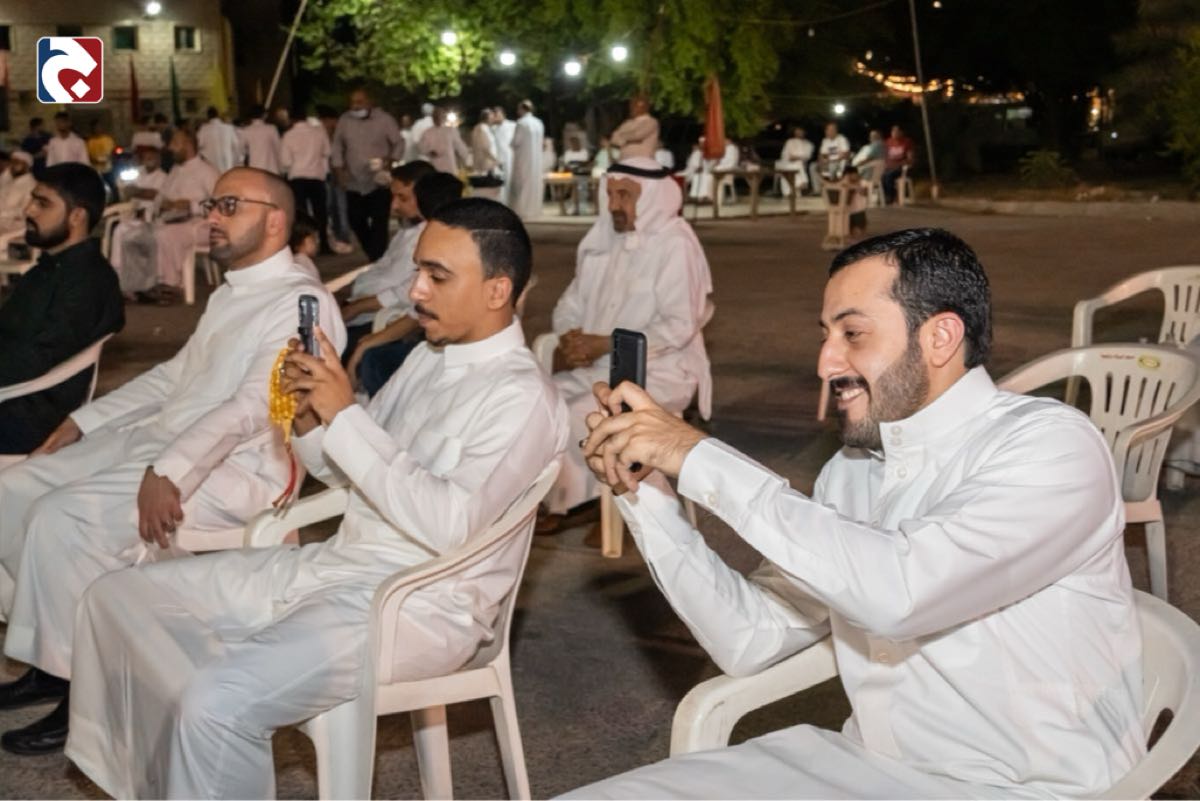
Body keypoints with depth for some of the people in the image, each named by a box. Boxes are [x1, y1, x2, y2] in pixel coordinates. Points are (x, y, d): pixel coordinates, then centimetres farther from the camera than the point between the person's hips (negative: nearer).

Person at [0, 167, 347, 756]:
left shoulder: (301, 303, -13)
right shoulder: (231, 293, 18)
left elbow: (252, 407, -24)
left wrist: (169, 473, -31)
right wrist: (83, 421, 18)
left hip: (229, 468, -10)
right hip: (156, 435, 10)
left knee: (63, 518, -25)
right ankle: (54, 653, 11)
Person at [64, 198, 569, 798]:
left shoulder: (521, 396, -14)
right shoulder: (429, 357, 12)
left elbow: (448, 525, -26)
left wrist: (346, 416, -21)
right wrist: (310, 419, -3)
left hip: (418, 605, -9)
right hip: (332, 567, 9)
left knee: (218, 699, -30)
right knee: (116, 598, 6)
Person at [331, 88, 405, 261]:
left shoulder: (384, 119, -4)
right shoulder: (344, 120, 5)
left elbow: (399, 143, 2)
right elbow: (338, 146, 12)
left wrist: (390, 160, -14)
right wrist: (339, 169, 2)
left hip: (379, 182, -4)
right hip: (354, 183, 4)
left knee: (379, 224, -10)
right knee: (356, 222, 5)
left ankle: (378, 260, -6)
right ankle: (373, 256, 22)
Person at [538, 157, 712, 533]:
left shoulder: (675, 245, -13)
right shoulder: (604, 239, 8)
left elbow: (680, 326, -21)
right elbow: (572, 302, 12)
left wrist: (604, 343, -23)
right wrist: (571, 340, -11)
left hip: (658, 372, -7)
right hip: (600, 367, 7)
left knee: (577, 417, -26)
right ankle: (550, 499, 0)